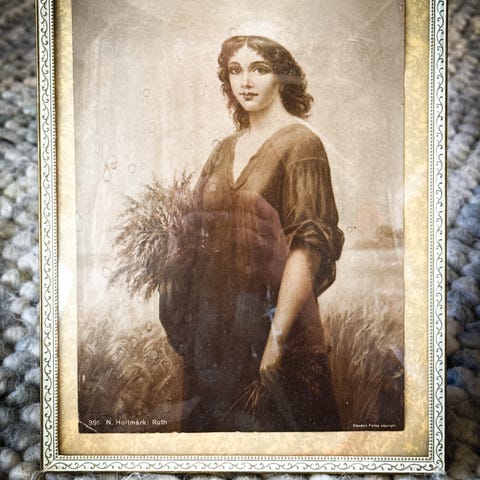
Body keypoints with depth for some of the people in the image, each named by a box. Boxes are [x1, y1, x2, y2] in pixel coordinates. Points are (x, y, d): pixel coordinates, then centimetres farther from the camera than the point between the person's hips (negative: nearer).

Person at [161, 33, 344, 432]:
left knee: (266, 421, 10)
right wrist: (193, 323, 4)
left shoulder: (300, 142, -9)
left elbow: (307, 247, -17)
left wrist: (276, 340, -22)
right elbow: (205, 239, 10)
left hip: (267, 319, -6)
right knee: (218, 421, 19)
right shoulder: (226, 150, 10)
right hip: (215, 321, 6)